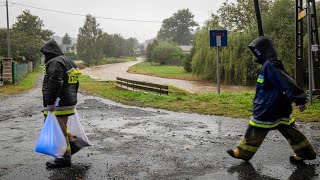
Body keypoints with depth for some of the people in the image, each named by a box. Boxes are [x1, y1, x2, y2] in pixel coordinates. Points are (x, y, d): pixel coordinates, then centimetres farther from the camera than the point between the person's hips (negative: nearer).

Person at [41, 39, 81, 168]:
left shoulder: (55, 63, -12)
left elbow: (54, 84, -24)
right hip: (69, 102, 10)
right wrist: (72, 99, 28)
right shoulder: (68, 62, 19)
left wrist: (50, 102, -24)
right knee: (61, 129, 20)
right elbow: (75, 83, 23)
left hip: (59, 104, -10)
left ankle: (65, 158, 2)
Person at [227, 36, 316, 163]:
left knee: (255, 131, 4)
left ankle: (243, 152, 16)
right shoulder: (269, 65, 10)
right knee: (289, 130, 14)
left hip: (268, 109, -9)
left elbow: (287, 83, -26)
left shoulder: (270, 66, -21)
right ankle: (305, 152, 21)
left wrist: (299, 100, -26)